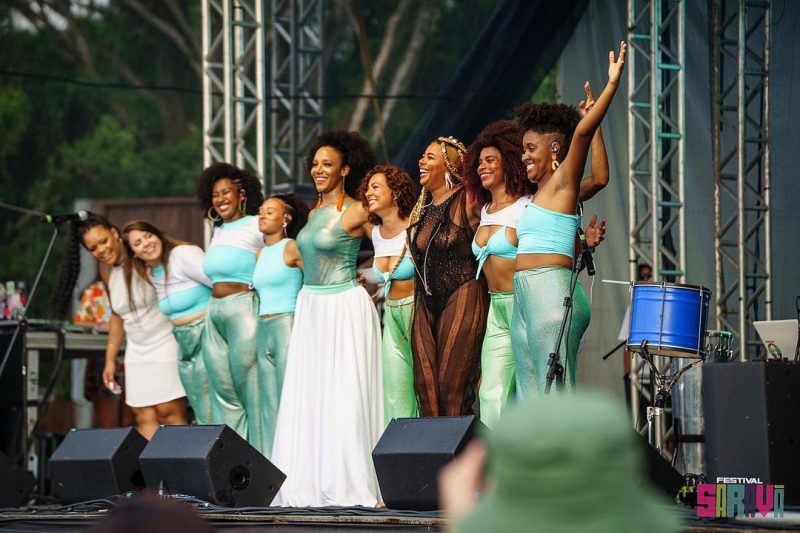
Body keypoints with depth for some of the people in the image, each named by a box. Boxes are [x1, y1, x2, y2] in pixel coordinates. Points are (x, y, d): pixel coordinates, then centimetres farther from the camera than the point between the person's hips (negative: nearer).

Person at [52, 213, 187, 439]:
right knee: (144, 418, -1)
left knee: (168, 412, -12)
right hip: (137, 350, 7)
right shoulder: (106, 270, 8)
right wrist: (110, 359, 19)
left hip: (166, 342, -7)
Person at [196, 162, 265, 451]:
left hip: (244, 310, -7)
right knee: (224, 394, 8)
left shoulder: (256, 226, -3)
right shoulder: (218, 232, 18)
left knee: (251, 392, -5)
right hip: (214, 315, 7)